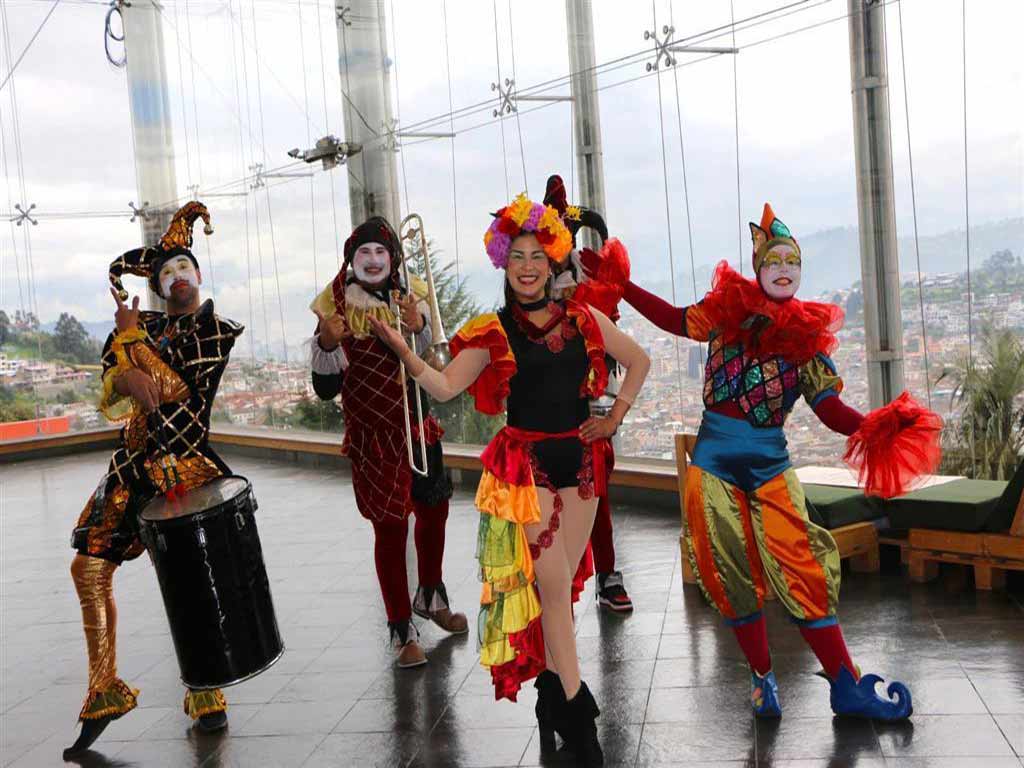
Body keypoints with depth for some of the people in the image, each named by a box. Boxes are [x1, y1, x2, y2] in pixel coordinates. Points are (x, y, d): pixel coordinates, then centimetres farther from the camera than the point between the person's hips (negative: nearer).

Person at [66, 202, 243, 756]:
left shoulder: (220, 332, 0)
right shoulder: (145, 325, 13)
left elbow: (179, 389, -11)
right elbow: (112, 380, 0)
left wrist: (131, 337, -5)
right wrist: (132, 382, -23)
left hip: (184, 461, -5)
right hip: (133, 463, 5)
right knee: (88, 568, 1)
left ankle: (206, 695, 10)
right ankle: (105, 691, 15)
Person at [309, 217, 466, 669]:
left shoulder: (410, 300, 3)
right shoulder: (337, 311, -8)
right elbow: (326, 389, -9)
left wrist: (418, 328, -24)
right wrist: (326, 344, -27)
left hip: (419, 426, 5)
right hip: (373, 435, -5)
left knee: (433, 511, 17)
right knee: (390, 527, -5)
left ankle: (431, 597, 41)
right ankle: (401, 629, 7)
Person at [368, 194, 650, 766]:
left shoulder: (584, 320, 4)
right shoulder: (492, 332, -3)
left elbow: (638, 361, 16)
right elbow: (445, 386, -10)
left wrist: (615, 417, 8)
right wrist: (404, 351, -25)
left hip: (580, 461, 3)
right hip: (525, 465, -3)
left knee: (562, 584, 12)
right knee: (553, 585, -4)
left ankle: (551, 690, 29)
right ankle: (577, 710, 7)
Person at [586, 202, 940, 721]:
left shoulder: (808, 335, 1)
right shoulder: (727, 311, 1)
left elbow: (829, 409, -3)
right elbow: (676, 319, 17)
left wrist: (873, 426, -22)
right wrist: (618, 283, 14)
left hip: (769, 464, 0)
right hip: (713, 460, 1)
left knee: (803, 570, -7)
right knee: (731, 576, 3)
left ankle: (846, 687, 1)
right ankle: (763, 679, 19)